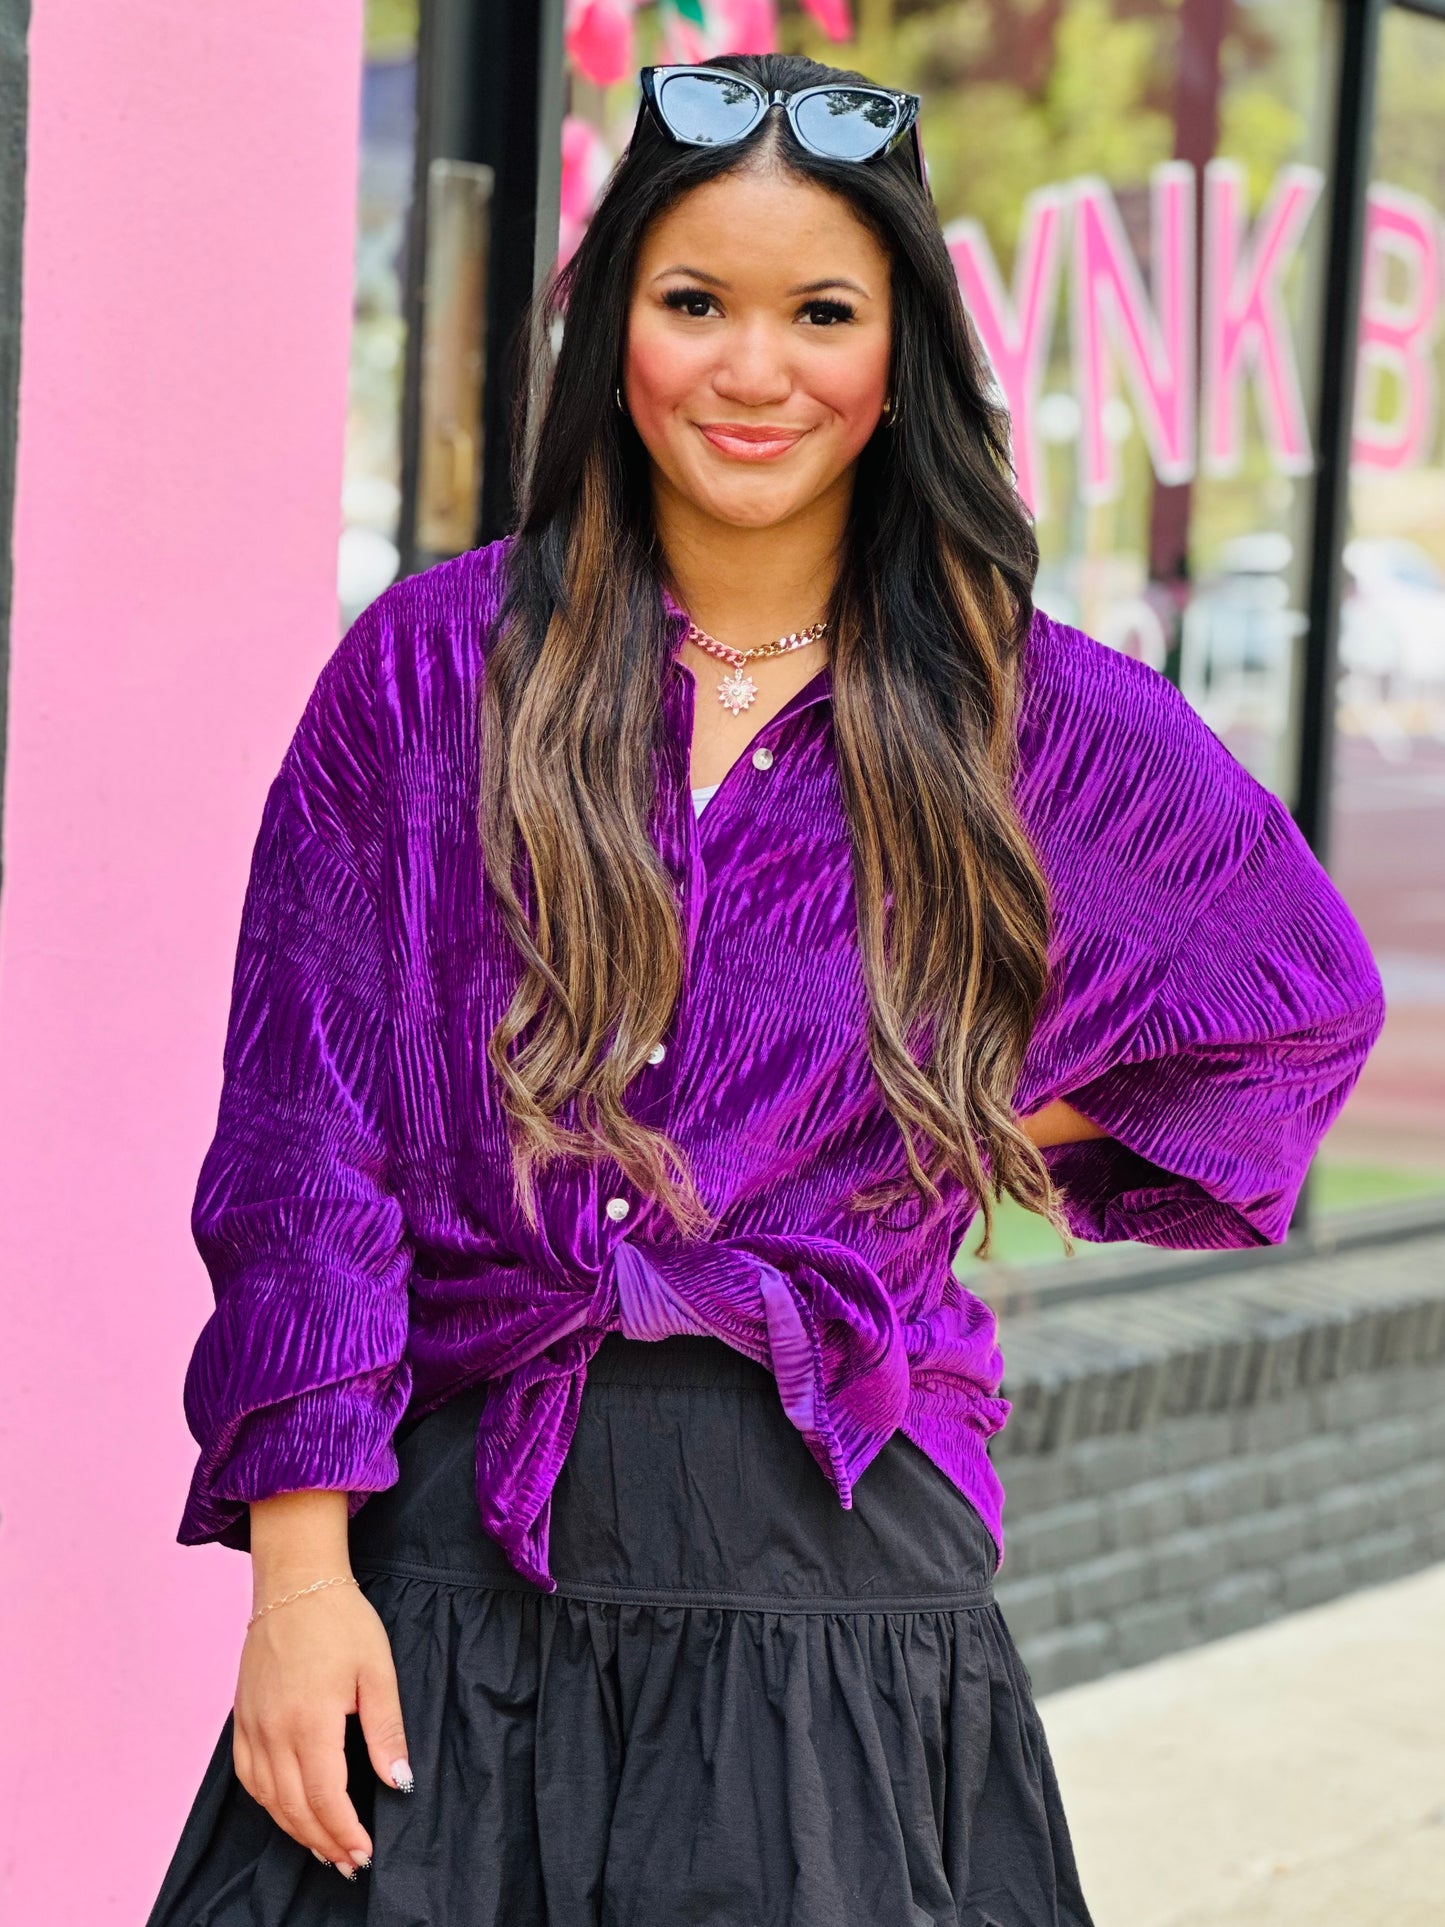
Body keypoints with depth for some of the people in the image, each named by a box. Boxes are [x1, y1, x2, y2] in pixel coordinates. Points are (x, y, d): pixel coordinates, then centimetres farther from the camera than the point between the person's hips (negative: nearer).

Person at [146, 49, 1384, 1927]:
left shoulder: (1035, 719, 3)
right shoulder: (433, 666, 2)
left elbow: (1311, 992, 20)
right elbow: (304, 1135, -2)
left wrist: (1033, 1130, 7)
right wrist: (300, 1569, -9)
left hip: (836, 1572, 0)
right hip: (447, 1571, 0)